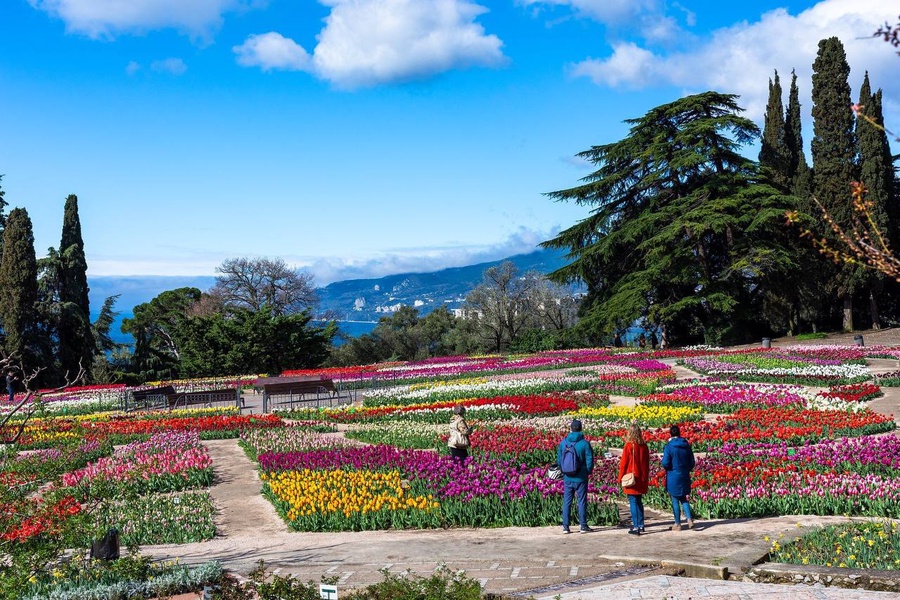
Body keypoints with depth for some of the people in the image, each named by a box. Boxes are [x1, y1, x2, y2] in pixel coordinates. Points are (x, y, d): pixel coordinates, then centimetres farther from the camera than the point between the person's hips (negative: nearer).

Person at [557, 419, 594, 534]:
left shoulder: (563, 442, -1)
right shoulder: (585, 443, -9)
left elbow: (559, 459, 6)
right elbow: (589, 460, -8)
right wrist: (588, 472, 10)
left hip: (567, 478, 2)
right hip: (581, 478, -2)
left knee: (567, 502, 8)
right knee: (582, 502, 5)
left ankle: (565, 526, 7)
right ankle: (583, 526, 7)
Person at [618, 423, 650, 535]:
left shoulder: (629, 446, -12)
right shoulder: (644, 446, 3)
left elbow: (623, 462, -9)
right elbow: (646, 463, 11)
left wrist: (621, 477, 1)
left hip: (631, 478, -5)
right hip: (641, 479, 6)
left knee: (633, 502, -3)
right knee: (639, 502, 17)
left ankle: (636, 527, -4)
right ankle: (641, 525, 21)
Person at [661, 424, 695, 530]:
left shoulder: (669, 446, -14)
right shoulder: (686, 445, 2)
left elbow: (665, 463, -17)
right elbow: (692, 462, 7)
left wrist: (667, 468, 5)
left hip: (673, 477, -5)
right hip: (684, 477, 5)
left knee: (675, 501, 5)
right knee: (683, 499, 18)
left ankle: (677, 524, 11)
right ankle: (689, 519, 1)